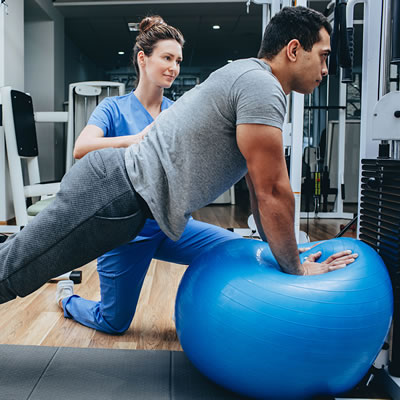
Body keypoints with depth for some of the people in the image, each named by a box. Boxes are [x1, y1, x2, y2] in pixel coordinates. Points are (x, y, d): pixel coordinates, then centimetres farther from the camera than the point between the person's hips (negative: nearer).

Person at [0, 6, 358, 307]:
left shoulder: (252, 82, 20)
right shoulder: (261, 85, -13)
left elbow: (261, 187, 25)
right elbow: (272, 192, -14)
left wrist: (283, 248, 27)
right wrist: (294, 269, -2)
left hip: (124, 191, 10)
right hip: (117, 191, -10)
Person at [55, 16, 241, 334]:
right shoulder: (114, 108, -2)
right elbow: (82, 148, -20)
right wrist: (136, 140, -33)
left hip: (171, 223, 3)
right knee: (114, 323, 9)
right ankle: (66, 296, 42)